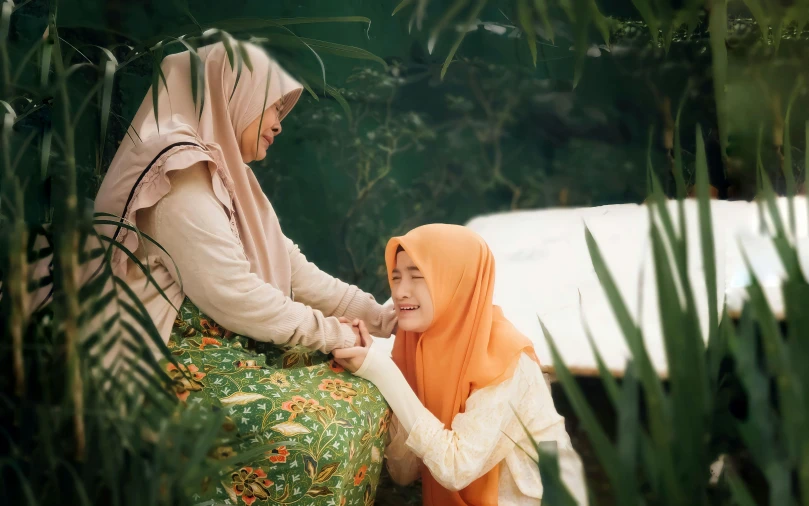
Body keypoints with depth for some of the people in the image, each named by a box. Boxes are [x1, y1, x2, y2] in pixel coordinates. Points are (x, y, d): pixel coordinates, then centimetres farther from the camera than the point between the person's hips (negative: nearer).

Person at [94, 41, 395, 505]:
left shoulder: (226, 177, 15)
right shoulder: (181, 178, -17)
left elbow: (295, 270, 12)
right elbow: (236, 297, -24)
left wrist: (378, 316, 4)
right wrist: (333, 332, -13)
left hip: (237, 348, 10)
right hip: (183, 360, -10)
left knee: (363, 396, -1)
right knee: (316, 432, -25)